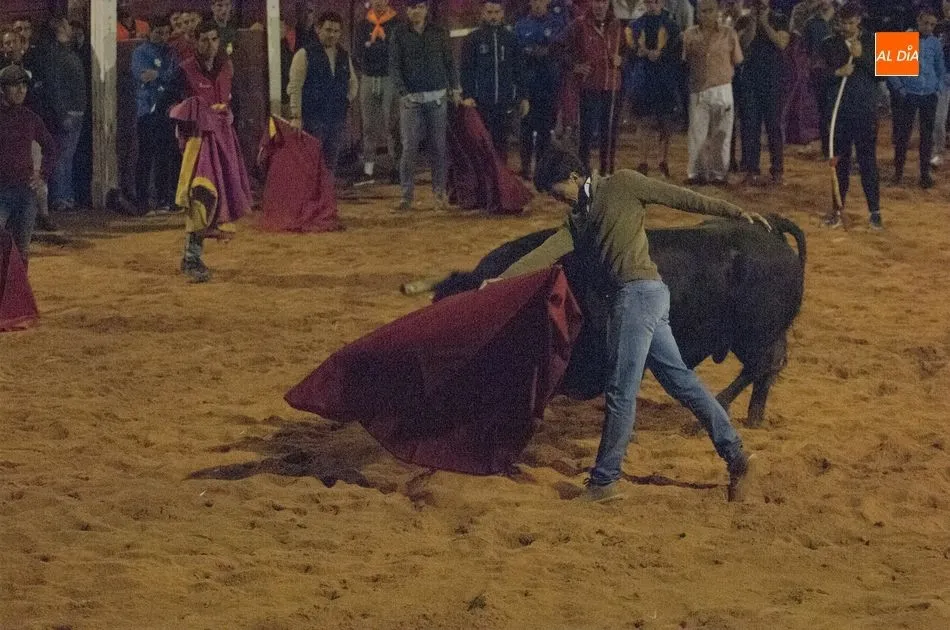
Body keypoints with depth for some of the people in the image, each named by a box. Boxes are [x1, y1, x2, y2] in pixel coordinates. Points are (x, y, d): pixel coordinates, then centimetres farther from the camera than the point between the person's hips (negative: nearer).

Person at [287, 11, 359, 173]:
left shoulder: (344, 56, 13)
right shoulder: (305, 55, -5)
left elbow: (353, 83, 29)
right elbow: (295, 87, -11)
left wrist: (346, 101, 13)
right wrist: (296, 116, -19)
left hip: (337, 121, 6)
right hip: (312, 120, -6)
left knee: (330, 167, 9)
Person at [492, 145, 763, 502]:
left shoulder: (621, 185, 3)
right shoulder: (579, 220, 23)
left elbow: (680, 198, 1)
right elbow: (546, 254, 13)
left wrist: (736, 213, -3)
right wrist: (500, 280, 4)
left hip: (640, 290, -9)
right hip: (631, 298, 9)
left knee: (620, 391, -5)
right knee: (679, 380, 9)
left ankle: (604, 482, -1)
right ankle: (734, 455, 12)